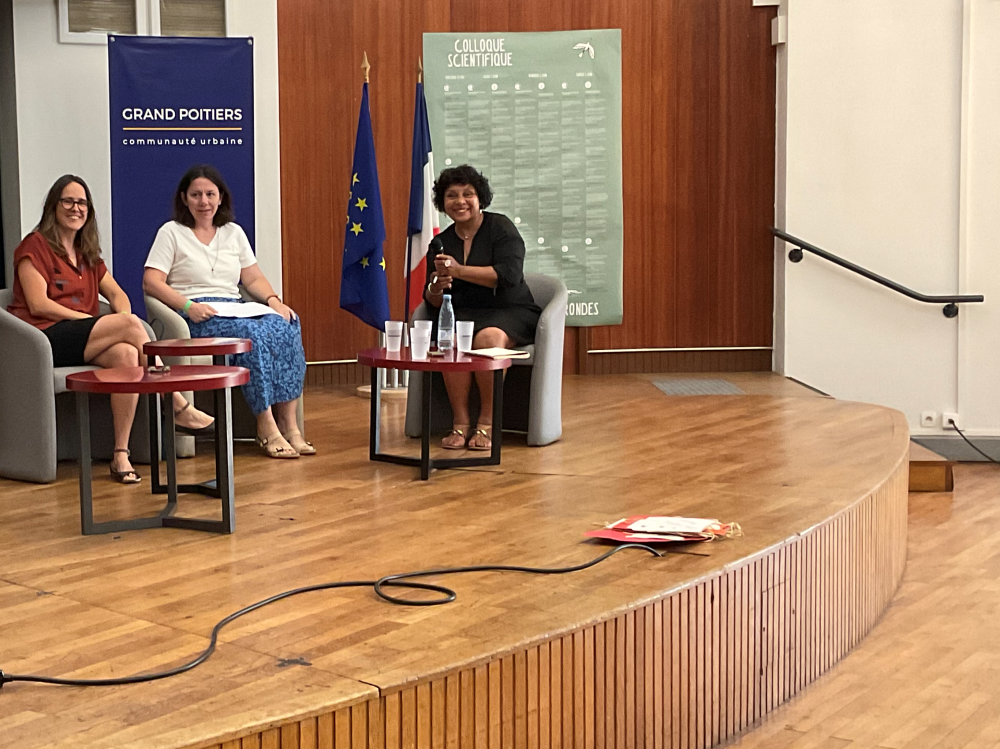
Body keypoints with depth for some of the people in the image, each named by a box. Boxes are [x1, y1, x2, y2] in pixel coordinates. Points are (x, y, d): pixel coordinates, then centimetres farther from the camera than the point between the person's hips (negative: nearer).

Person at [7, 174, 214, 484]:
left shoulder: (87, 253, 26)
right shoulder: (35, 245, 4)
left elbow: (117, 294, 19)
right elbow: (38, 305, -8)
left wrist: (123, 316, -5)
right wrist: (89, 319, -15)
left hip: (83, 342, 6)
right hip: (47, 338, -6)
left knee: (127, 353, -31)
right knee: (131, 324, -27)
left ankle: (121, 455, -32)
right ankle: (179, 408, -21)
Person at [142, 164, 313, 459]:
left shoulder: (234, 232, 22)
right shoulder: (171, 232, 7)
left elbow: (254, 278, 18)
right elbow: (151, 281, -4)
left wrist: (274, 300, -3)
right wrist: (188, 306, -19)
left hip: (236, 309, 5)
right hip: (195, 317, -5)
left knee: (286, 325, -26)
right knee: (251, 333, -35)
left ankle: (288, 424, -30)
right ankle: (266, 427, -34)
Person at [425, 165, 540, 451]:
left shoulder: (500, 227, -1)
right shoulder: (442, 242, 13)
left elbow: (510, 275, -16)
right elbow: (433, 301, 13)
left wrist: (459, 271, -18)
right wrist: (435, 290, -12)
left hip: (511, 312, -3)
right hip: (465, 313, 3)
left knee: (489, 338, -36)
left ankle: (487, 424, -25)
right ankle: (460, 424, -26)